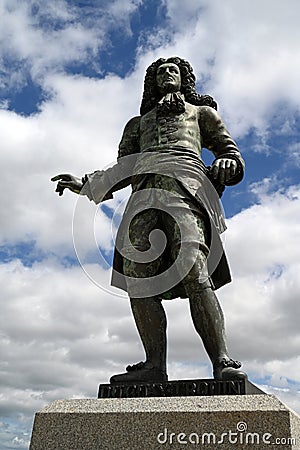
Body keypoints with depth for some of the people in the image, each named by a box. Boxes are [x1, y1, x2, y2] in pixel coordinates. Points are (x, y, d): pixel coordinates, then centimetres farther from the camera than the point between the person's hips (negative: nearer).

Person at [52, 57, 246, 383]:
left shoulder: (201, 112, 32)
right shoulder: (138, 123, 38)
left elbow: (230, 151, 22)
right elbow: (122, 169, 29)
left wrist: (227, 164, -3)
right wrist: (85, 185, 15)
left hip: (185, 186, -3)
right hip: (145, 193, 3)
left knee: (193, 273, -25)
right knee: (137, 278, -17)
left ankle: (222, 362, -29)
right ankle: (154, 365, -19)